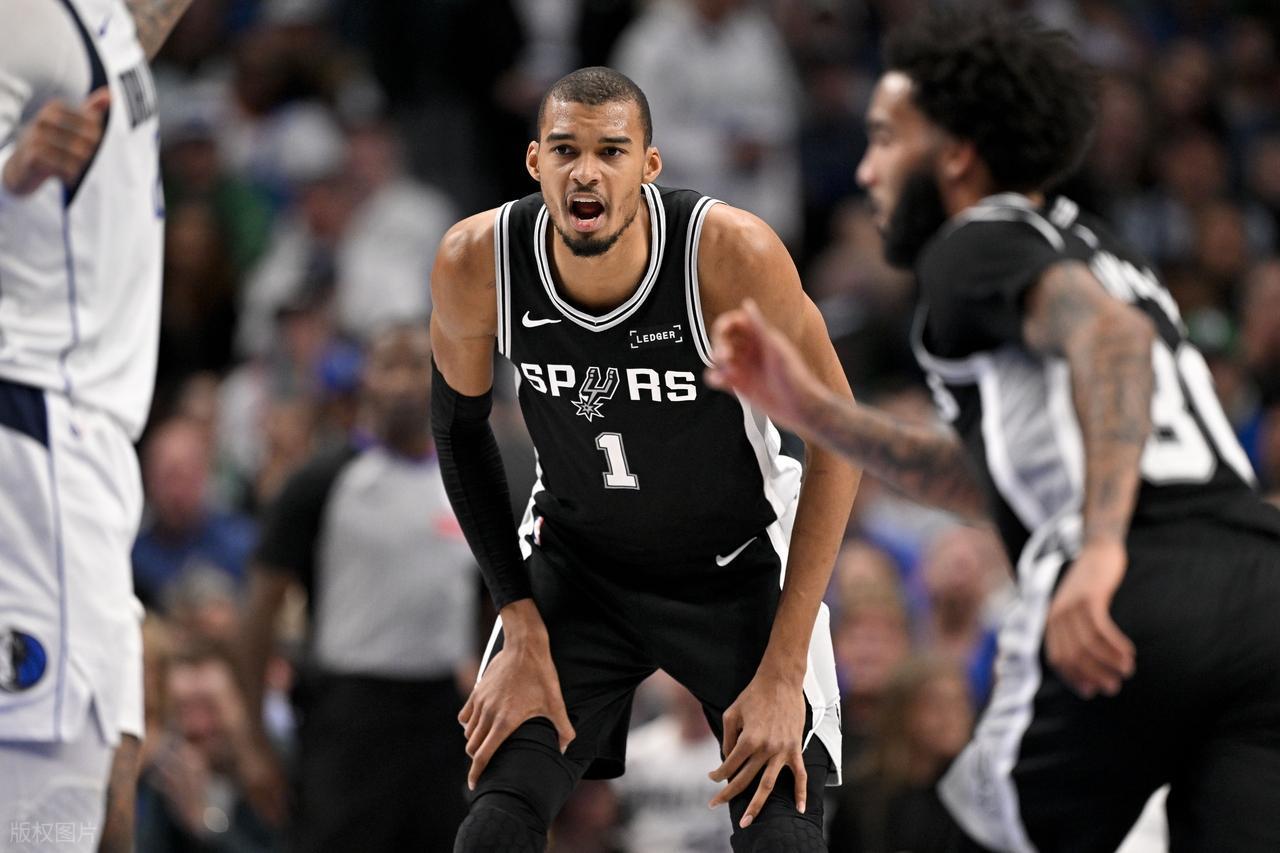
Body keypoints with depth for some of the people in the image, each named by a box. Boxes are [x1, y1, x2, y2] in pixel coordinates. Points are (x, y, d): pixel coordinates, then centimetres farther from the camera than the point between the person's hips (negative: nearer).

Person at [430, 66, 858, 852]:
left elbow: (838, 437, -17)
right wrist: (522, 628, -6)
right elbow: (460, 425, 0)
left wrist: (783, 670, -19)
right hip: (576, 564, 2)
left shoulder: (733, 254, -29)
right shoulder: (476, 263, -21)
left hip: (738, 566, -2)